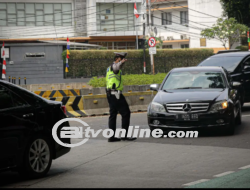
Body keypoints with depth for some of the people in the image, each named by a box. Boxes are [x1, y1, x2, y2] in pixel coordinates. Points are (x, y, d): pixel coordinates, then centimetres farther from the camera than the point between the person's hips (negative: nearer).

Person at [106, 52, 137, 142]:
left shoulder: (110, 68, 20)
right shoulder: (114, 66, -11)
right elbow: (117, 66, -36)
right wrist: (121, 62, -56)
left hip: (110, 94, 10)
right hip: (116, 94, -10)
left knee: (113, 115, 11)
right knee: (126, 113, -7)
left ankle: (111, 136, 11)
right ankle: (124, 135, -8)